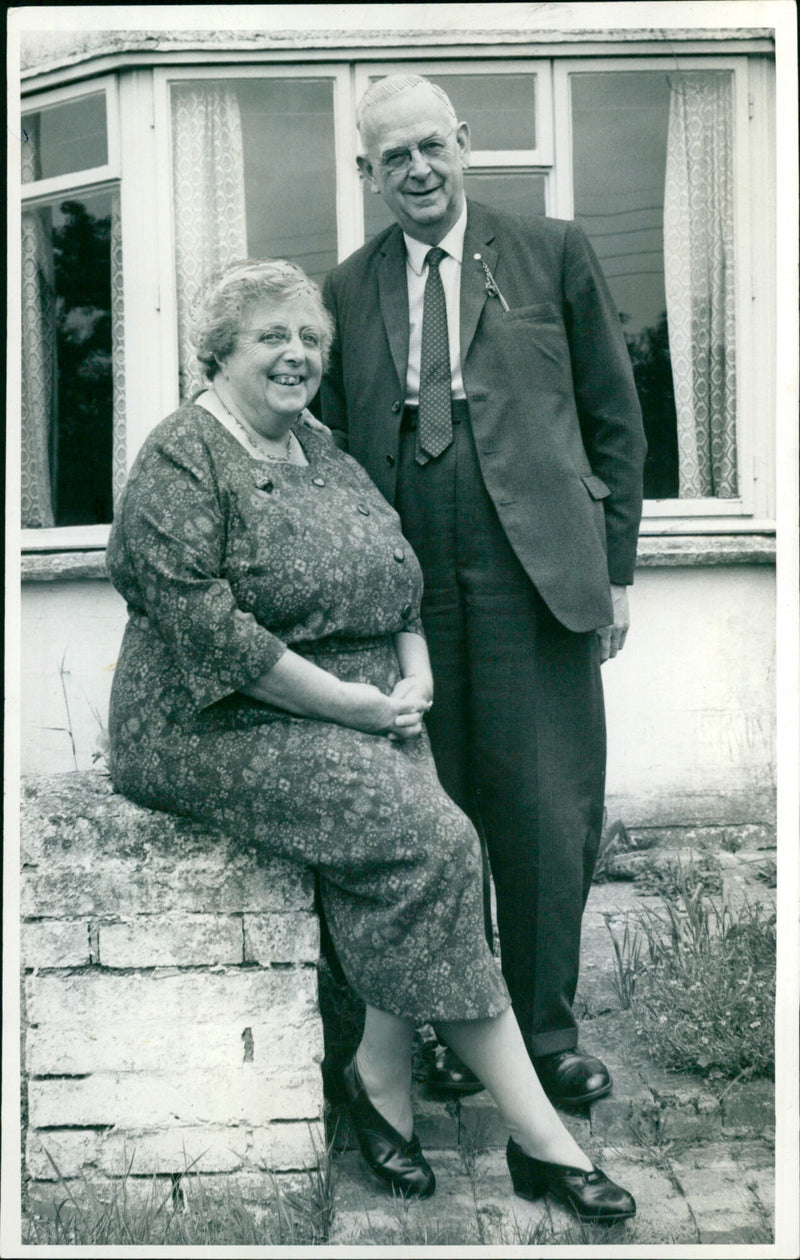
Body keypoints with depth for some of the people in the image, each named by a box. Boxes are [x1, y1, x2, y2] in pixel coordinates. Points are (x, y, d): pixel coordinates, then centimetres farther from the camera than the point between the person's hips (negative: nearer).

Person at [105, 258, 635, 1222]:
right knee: (430, 837, -24)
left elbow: (402, 591, 20)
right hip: (224, 730, -7)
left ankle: (383, 1081, -9)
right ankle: (534, 1129, -15)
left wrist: (413, 680, -1)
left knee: (407, 855, -24)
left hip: (365, 720, 7)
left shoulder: (325, 456, 19)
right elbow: (200, 622, -18)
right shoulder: (183, 458, -6)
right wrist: (346, 703, -18)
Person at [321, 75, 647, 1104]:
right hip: (407, 587, 2)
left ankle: (547, 1029, 16)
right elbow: (334, 446, 16)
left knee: (549, 814, 0)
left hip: (535, 576, -1)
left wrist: (615, 562, 5)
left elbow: (614, 418, 10)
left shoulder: (552, 253, 9)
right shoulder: (347, 291, 13)